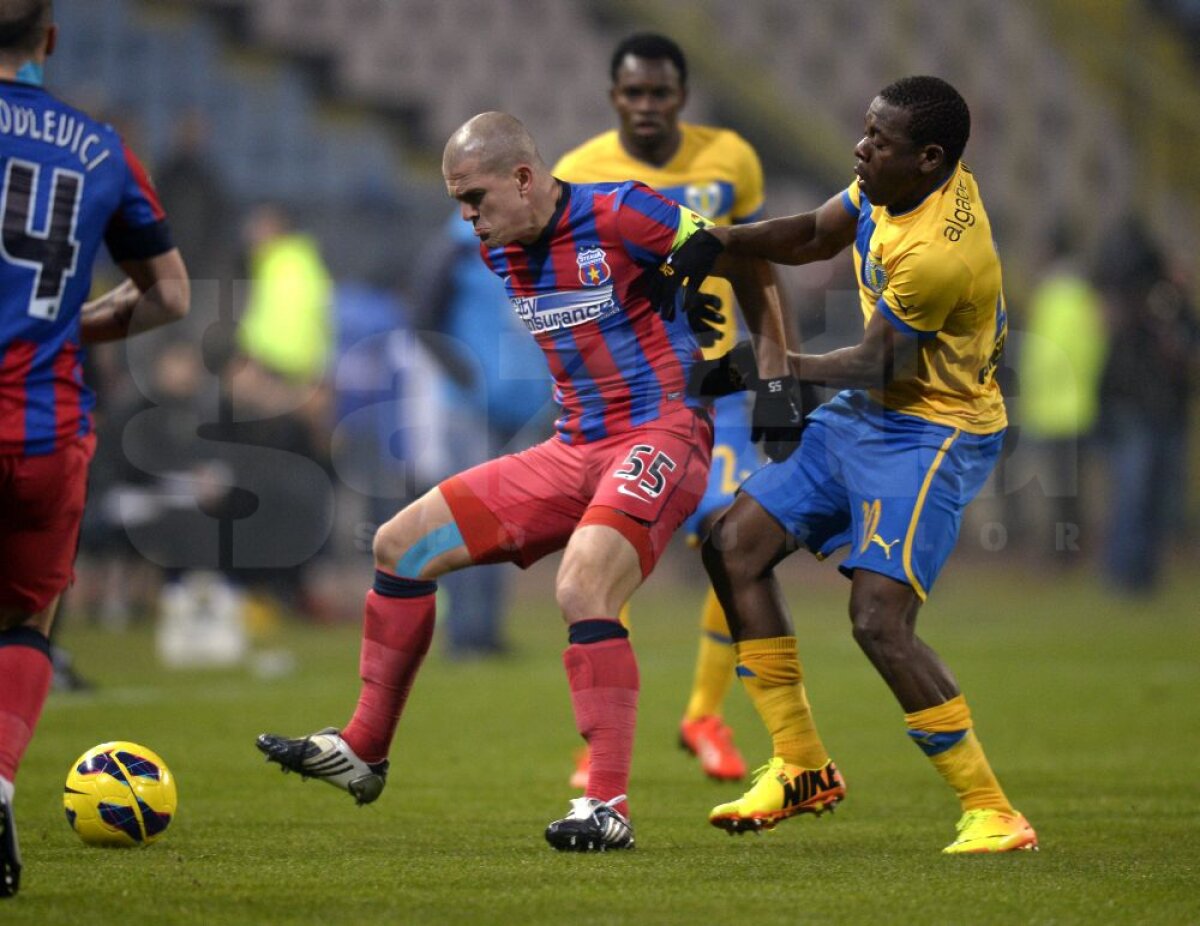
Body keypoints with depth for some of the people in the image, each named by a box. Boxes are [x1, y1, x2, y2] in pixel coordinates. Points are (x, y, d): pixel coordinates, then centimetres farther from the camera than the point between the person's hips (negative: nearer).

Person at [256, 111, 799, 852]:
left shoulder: (619, 216, -15)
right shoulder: (500, 252, 7)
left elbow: (748, 261, -5)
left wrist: (775, 382, -5)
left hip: (659, 436, -8)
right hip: (574, 449, 8)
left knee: (581, 589, -31)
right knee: (402, 544, 4)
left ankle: (609, 809, -27)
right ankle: (364, 752, 15)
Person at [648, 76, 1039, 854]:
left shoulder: (940, 252, -30)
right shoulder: (890, 185, -4)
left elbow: (876, 366, -19)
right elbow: (814, 237, 12)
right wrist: (719, 242, -4)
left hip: (930, 434, -10)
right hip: (863, 415, 10)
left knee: (880, 620, -21)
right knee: (735, 547, 7)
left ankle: (993, 813, -11)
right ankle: (803, 768, 16)